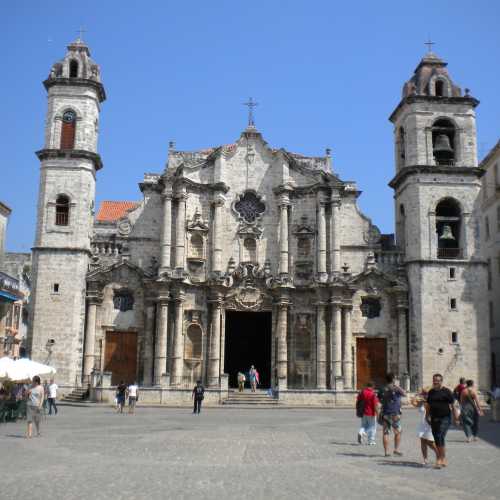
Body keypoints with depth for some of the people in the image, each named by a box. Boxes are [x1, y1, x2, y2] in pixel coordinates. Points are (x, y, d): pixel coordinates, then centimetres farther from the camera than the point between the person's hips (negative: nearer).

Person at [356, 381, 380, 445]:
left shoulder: (362, 392, 2)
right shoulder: (373, 394, -14)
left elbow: (357, 401, 7)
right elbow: (375, 405, -18)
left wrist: (357, 410, 18)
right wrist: (377, 413, -12)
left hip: (363, 413, 4)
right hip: (371, 413, -4)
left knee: (364, 425, 18)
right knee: (372, 427, 9)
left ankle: (361, 432, -10)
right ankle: (371, 441, 12)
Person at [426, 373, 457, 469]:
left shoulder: (446, 391, -5)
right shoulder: (431, 392, 12)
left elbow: (452, 405, -5)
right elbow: (428, 405, 18)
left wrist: (455, 417, -7)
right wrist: (428, 416, 9)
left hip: (445, 418, -6)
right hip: (434, 419, 6)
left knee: (440, 437, -17)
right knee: (436, 439, 8)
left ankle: (441, 459, -12)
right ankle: (443, 459, 19)